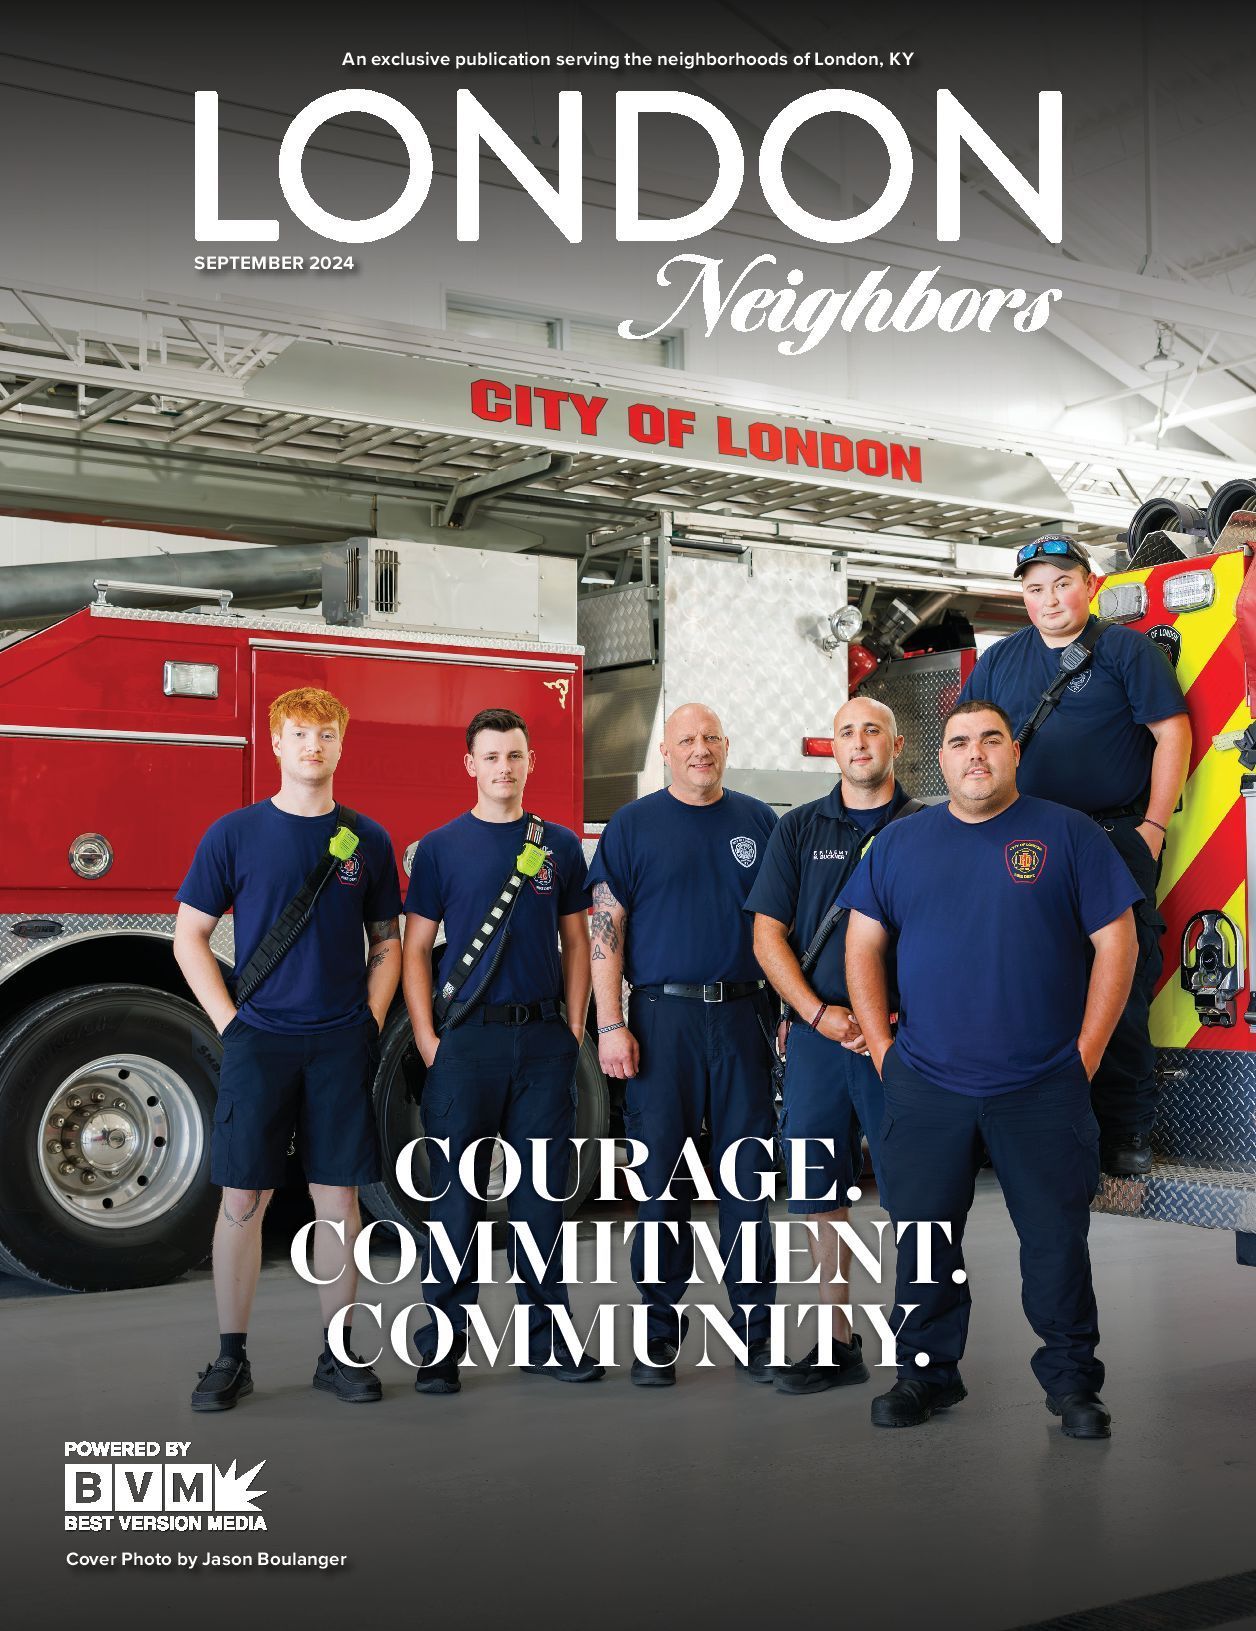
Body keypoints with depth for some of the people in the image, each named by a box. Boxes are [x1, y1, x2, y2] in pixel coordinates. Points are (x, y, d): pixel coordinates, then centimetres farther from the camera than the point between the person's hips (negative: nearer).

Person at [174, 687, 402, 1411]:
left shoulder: (369, 839, 7)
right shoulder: (236, 833, 2)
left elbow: (387, 945, 13)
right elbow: (191, 937, 4)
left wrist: (372, 1024, 1)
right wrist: (230, 1023, -4)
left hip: (341, 1045, 1)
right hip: (258, 1042, -1)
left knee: (339, 1194, 5)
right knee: (243, 1196, 1)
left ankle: (339, 1352, 16)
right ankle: (231, 1356, 12)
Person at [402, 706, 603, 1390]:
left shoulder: (559, 845, 9)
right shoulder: (440, 847, 3)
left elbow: (575, 943, 12)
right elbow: (415, 948, 2)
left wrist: (574, 1028, 3)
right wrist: (426, 1038, -7)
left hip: (543, 1039, 2)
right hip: (466, 1041, -2)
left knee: (542, 1192, 7)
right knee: (457, 1194, 2)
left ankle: (546, 1337, 17)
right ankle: (441, 1346, 10)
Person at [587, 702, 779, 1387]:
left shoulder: (757, 821, 11)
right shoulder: (632, 825, 4)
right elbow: (606, 930, 0)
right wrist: (611, 1025, -8)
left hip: (742, 1015, 2)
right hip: (662, 1016, -2)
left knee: (748, 1176, 4)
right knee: (661, 1176, 2)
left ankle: (755, 1329, 13)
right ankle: (659, 1333, 11)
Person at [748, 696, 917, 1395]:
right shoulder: (799, 829, 10)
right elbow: (769, 934, 6)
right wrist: (820, 1013, -6)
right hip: (818, 1033, 3)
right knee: (821, 1193, 7)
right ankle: (839, 1342, 18)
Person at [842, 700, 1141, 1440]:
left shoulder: (1066, 834, 1)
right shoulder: (900, 843, 9)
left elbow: (1117, 941, 0)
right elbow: (863, 944, 10)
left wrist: (1086, 1053, -4)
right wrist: (882, 1046, 2)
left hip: (1044, 1088, -2)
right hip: (926, 1087, 2)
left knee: (1057, 1237, 3)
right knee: (924, 1236, 8)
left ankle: (1072, 1379, 18)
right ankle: (927, 1370, 23)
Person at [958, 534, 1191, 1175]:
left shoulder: (1126, 649, 1)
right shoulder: (1000, 660, 13)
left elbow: (1173, 733, -3)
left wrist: (1153, 827, -8)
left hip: (1116, 839, -4)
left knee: (1120, 987, -4)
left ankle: (1125, 1131, 5)